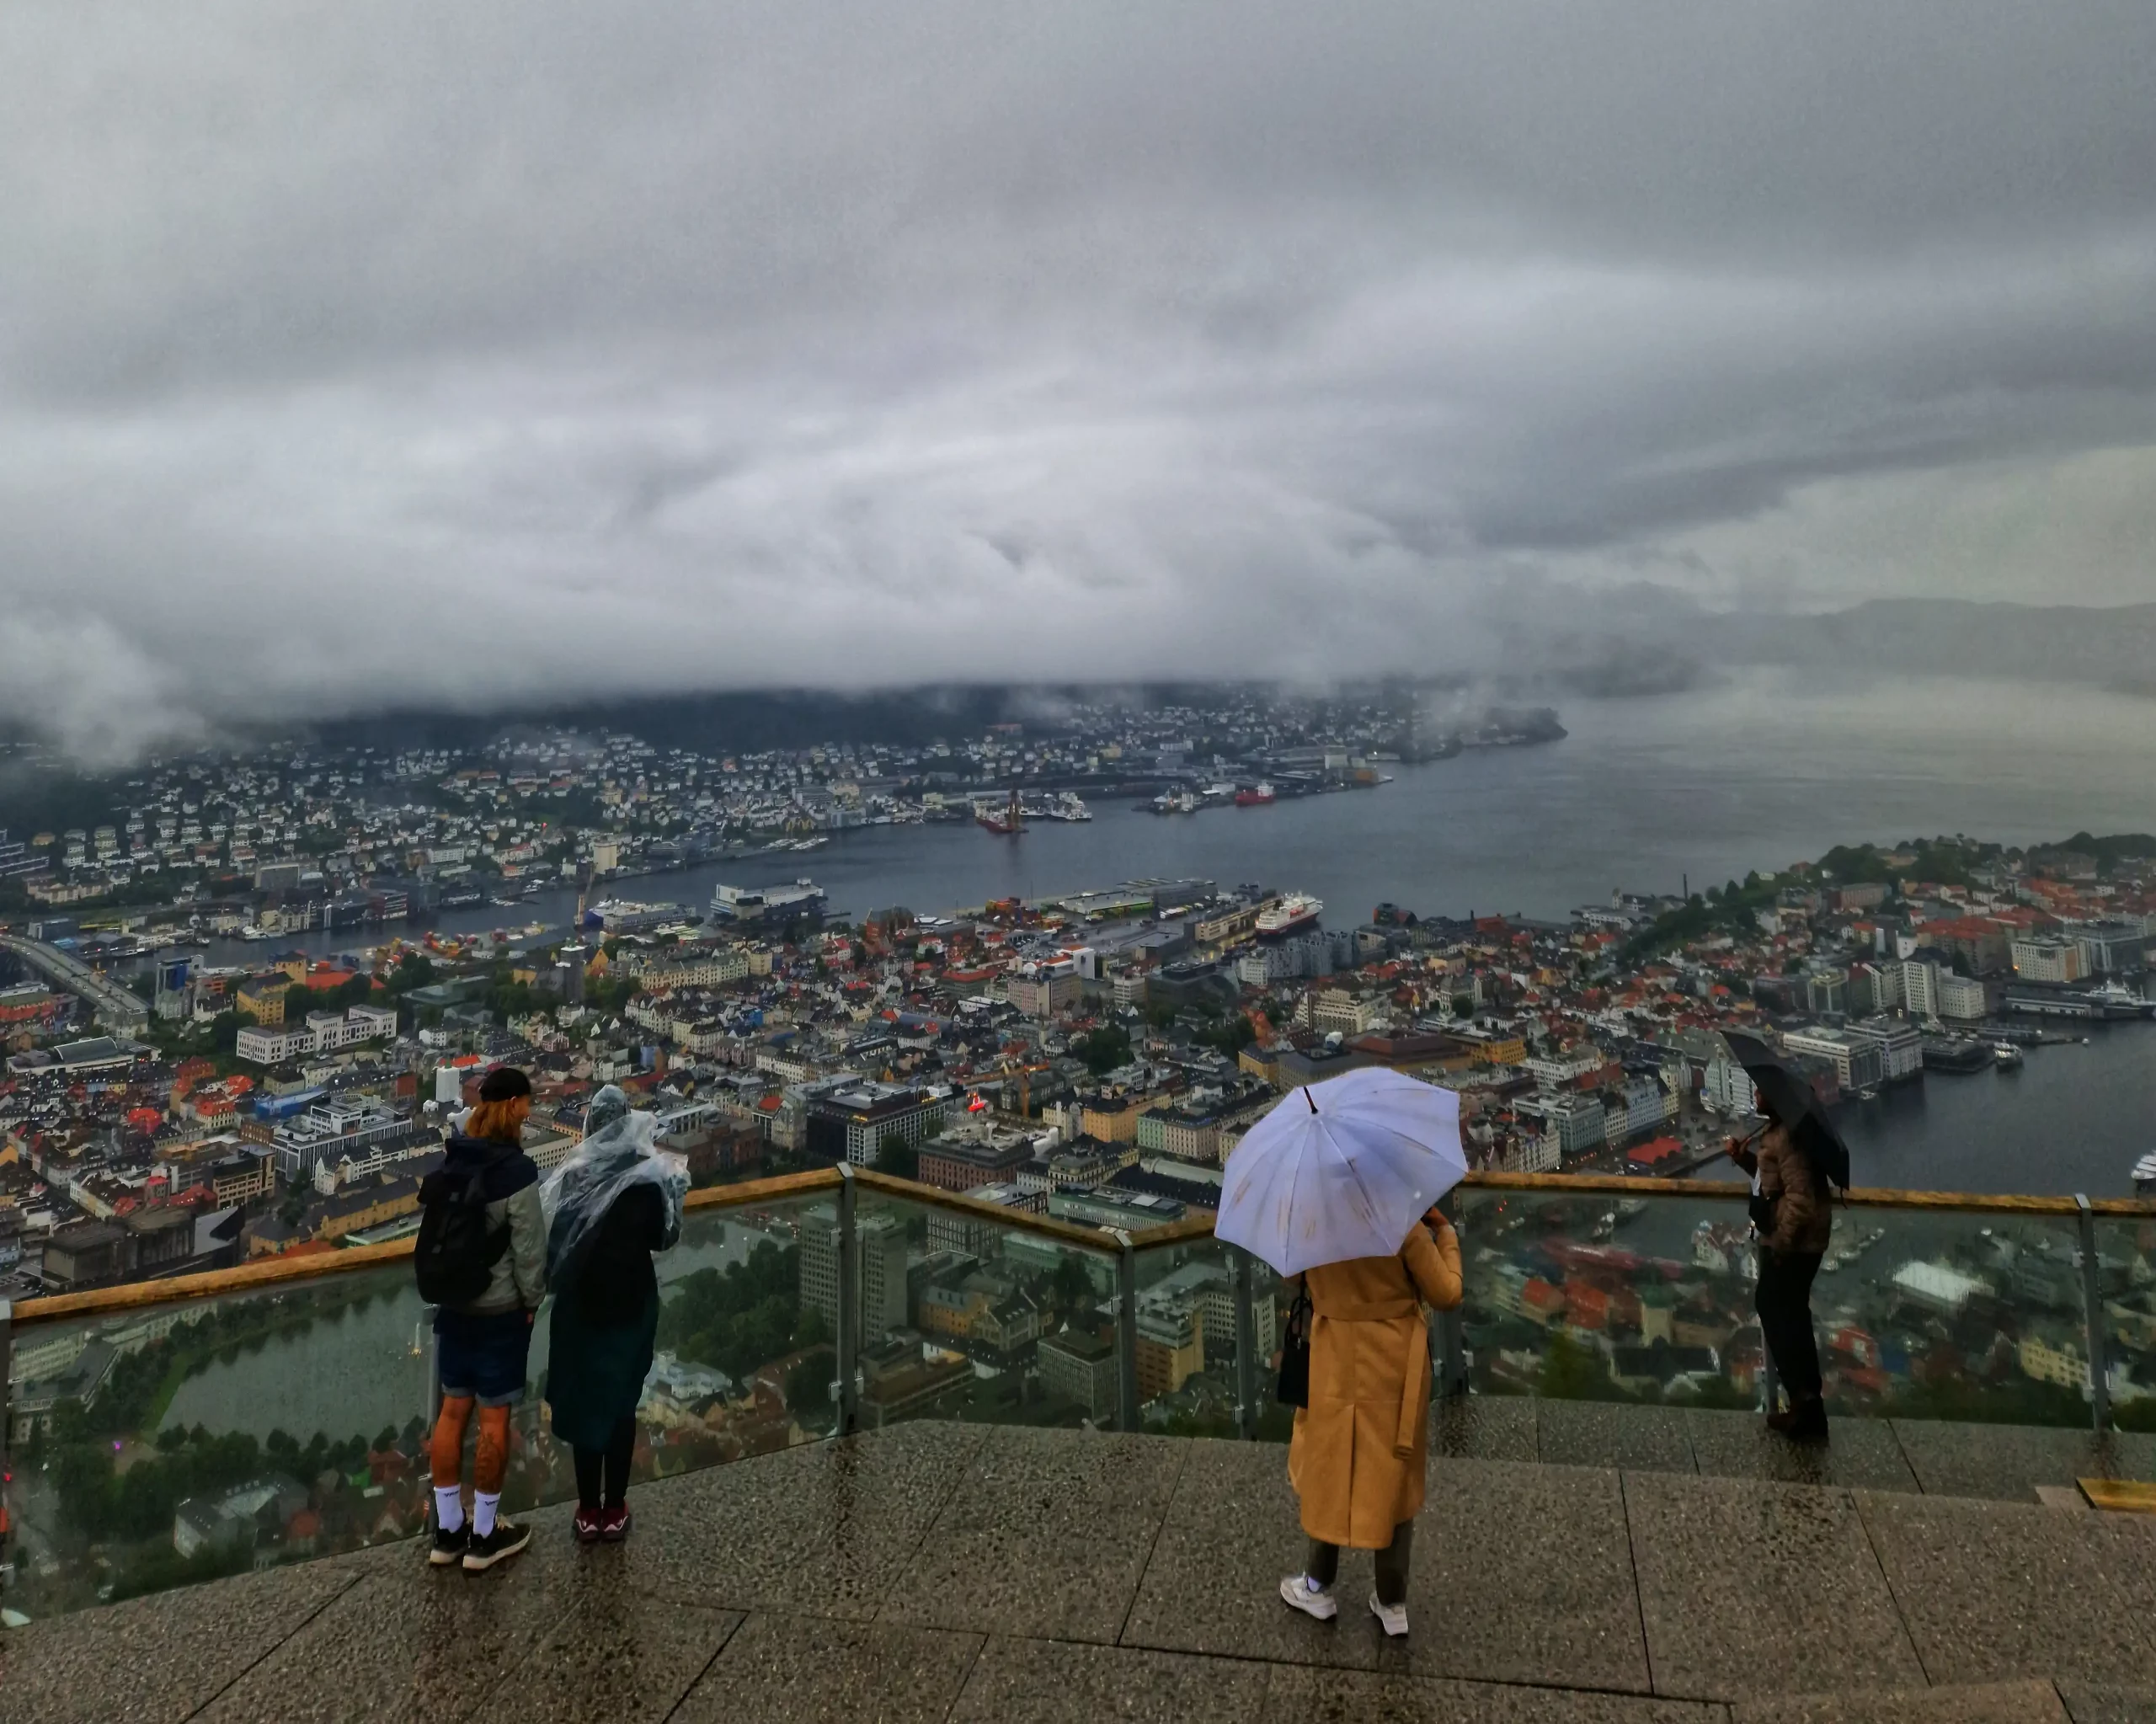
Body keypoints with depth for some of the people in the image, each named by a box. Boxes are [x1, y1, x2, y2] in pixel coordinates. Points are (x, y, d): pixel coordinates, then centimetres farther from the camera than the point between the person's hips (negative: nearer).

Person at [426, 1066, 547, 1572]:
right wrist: (532, 1301, -4)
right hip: (500, 1310, -6)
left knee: (453, 1410, 14)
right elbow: (529, 1247, -18)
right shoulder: (515, 1170, -20)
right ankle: (483, 1538, 16)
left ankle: (447, 1532, 25)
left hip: (452, 1303, 7)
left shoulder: (451, 1162, 1)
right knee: (494, 1418, 5)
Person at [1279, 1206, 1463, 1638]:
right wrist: (1445, 1233, 0)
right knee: (1393, 1480, 16)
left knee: (1328, 1474, 20)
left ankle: (1319, 1589, 35)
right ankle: (1392, 1604, 29)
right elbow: (1446, 1295, -11)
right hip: (1395, 1369, -1)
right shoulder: (1405, 1223, -21)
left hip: (1335, 1367, 1)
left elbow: (1294, 1277, 2)